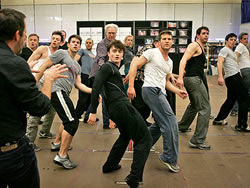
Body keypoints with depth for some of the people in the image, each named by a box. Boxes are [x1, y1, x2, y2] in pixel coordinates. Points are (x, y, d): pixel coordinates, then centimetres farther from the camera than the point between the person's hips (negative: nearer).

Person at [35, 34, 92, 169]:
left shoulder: (77, 66, 24)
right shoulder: (62, 53, 0)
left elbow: (78, 84, 16)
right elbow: (43, 67, -4)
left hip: (64, 93, 10)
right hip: (57, 90, -10)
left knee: (68, 119, 25)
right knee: (73, 121, -15)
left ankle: (56, 143, 43)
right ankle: (62, 156, -11)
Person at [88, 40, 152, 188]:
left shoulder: (115, 68, 24)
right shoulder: (107, 66, -4)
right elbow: (96, 88, -14)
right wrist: (93, 112, -18)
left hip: (115, 108, 10)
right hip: (122, 106, -10)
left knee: (125, 136, 31)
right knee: (145, 139, -6)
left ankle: (110, 165, 40)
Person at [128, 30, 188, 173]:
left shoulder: (170, 62, 21)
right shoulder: (152, 53, -3)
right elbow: (134, 66, -7)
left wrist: (178, 91, 8)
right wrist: (131, 86, -17)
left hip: (160, 93, 10)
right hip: (151, 90, -10)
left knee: (161, 124, 18)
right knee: (171, 121, -14)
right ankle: (170, 158, -5)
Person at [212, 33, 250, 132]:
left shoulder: (231, 52, 25)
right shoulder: (225, 50, -6)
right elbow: (219, 63, -20)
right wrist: (220, 77, -33)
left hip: (235, 77, 10)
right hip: (233, 77, -10)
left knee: (231, 100, 17)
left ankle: (218, 120, 24)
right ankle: (242, 125, -3)